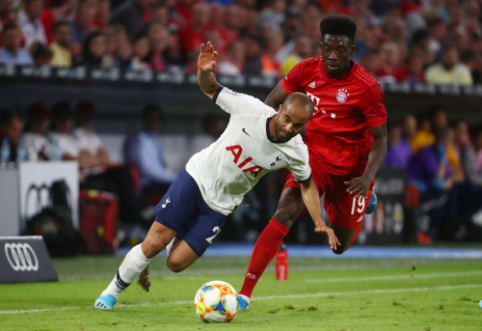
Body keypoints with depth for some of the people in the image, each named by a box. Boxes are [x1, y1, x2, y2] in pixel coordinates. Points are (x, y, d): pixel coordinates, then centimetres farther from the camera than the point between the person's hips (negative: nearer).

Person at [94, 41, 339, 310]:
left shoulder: (296, 153, -16)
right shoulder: (250, 108, -22)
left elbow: (307, 184, 4)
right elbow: (210, 89, -9)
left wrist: (320, 222, -5)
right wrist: (205, 71, -32)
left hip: (219, 206, 2)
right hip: (197, 177, -2)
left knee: (177, 263, -4)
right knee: (154, 243, -8)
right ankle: (114, 290, 17)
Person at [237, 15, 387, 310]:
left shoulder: (367, 87, -18)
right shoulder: (307, 70, -8)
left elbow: (380, 139, -12)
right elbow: (271, 103, 3)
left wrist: (368, 177, -27)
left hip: (349, 167, -1)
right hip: (314, 155, 2)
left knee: (341, 245, 13)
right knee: (286, 212, -25)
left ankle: (366, 198, 47)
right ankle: (245, 292, -27)